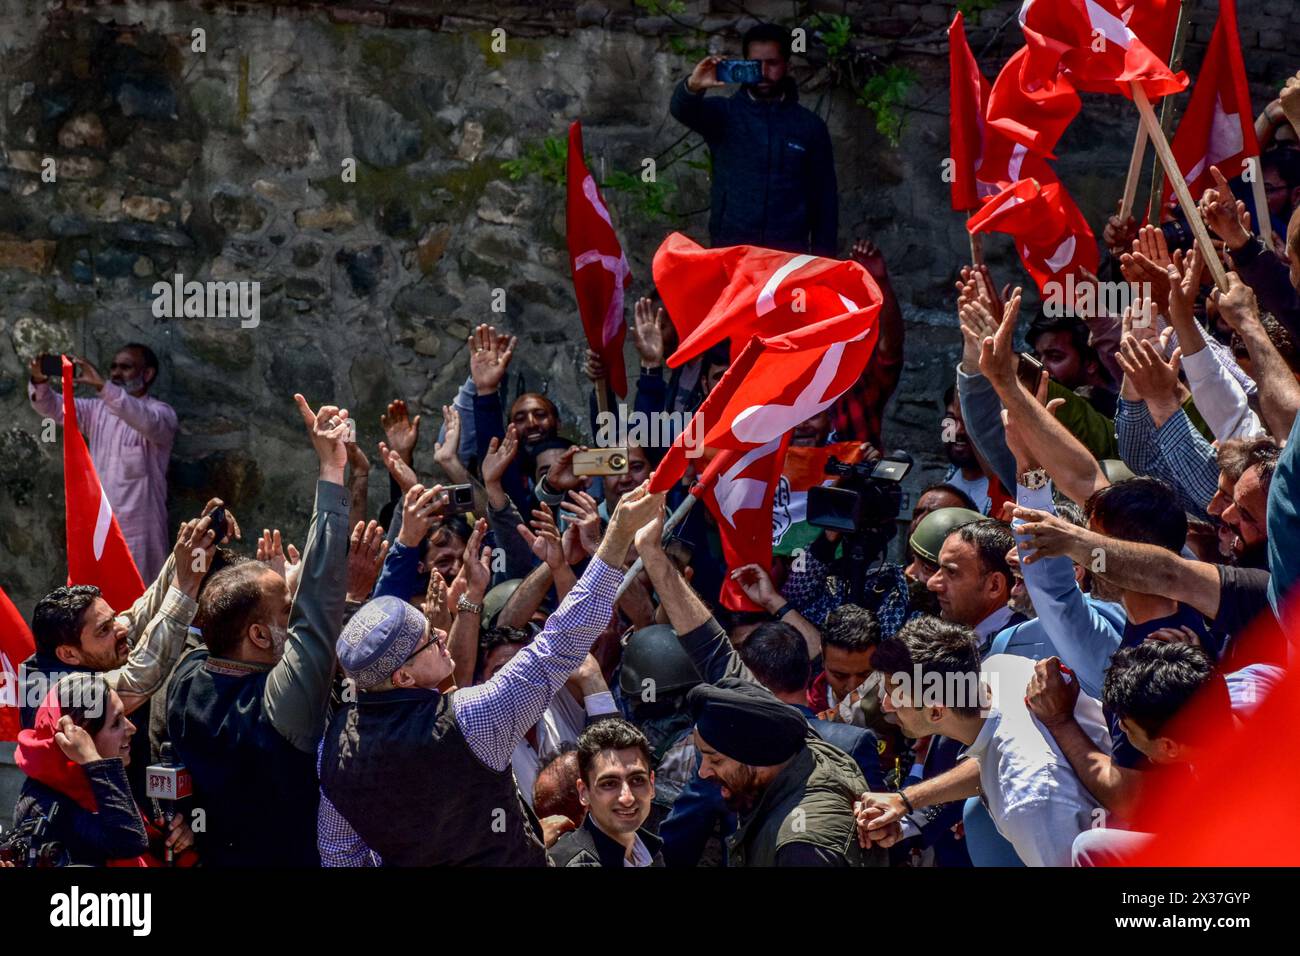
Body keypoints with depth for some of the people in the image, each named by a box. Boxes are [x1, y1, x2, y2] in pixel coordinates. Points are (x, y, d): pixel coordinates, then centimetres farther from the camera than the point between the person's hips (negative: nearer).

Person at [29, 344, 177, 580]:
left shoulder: (161, 412, -6)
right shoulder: (98, 410, 12)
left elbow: (146, 421, -29)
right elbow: (54, 408, 3)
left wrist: (102, 386, -39)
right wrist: (40, 381, -20)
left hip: (137, 530, -6)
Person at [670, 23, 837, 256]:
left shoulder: (809, 125, 8)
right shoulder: (724, 113, 5)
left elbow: (824, 196, 9)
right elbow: (681, 111, -15)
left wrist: (823, 257, 1)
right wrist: (693, 86, -38)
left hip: (789, 252, 0)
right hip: (729, 248, 0)